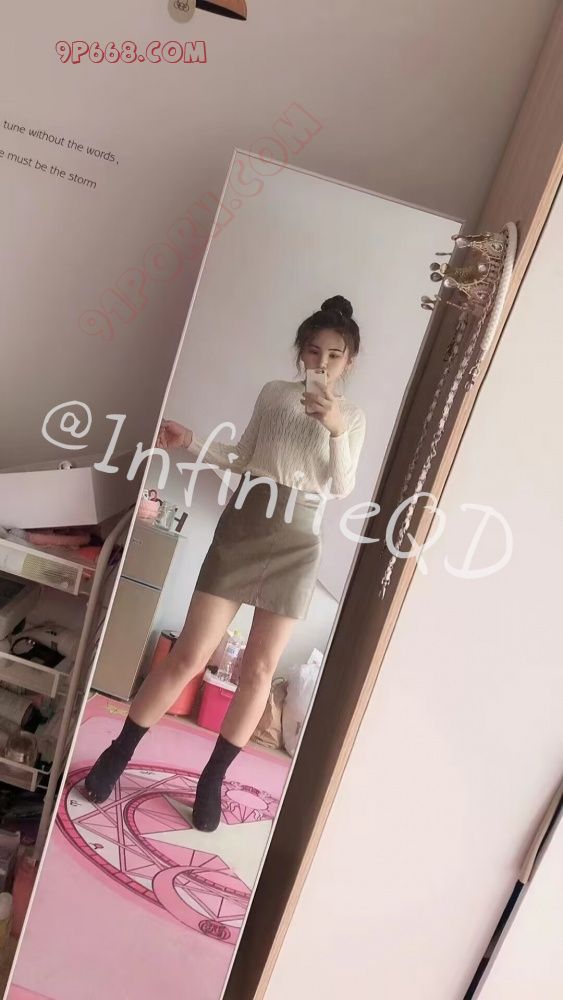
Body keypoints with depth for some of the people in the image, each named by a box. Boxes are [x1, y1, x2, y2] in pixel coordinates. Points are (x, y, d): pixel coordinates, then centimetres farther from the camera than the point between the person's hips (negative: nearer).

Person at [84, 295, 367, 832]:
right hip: (243, 525, 0)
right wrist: (192, 441, 0)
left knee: (259, 669, 3)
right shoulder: (274, 392, 8)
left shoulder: (354, 417, 8)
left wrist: (336, 431, -17)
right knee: (188, 655, -2)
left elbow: (342, 488, -3)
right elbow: (243, 459, 13)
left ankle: (211, 780, 22)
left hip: (297, 542, 1)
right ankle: (116, 755, 17)